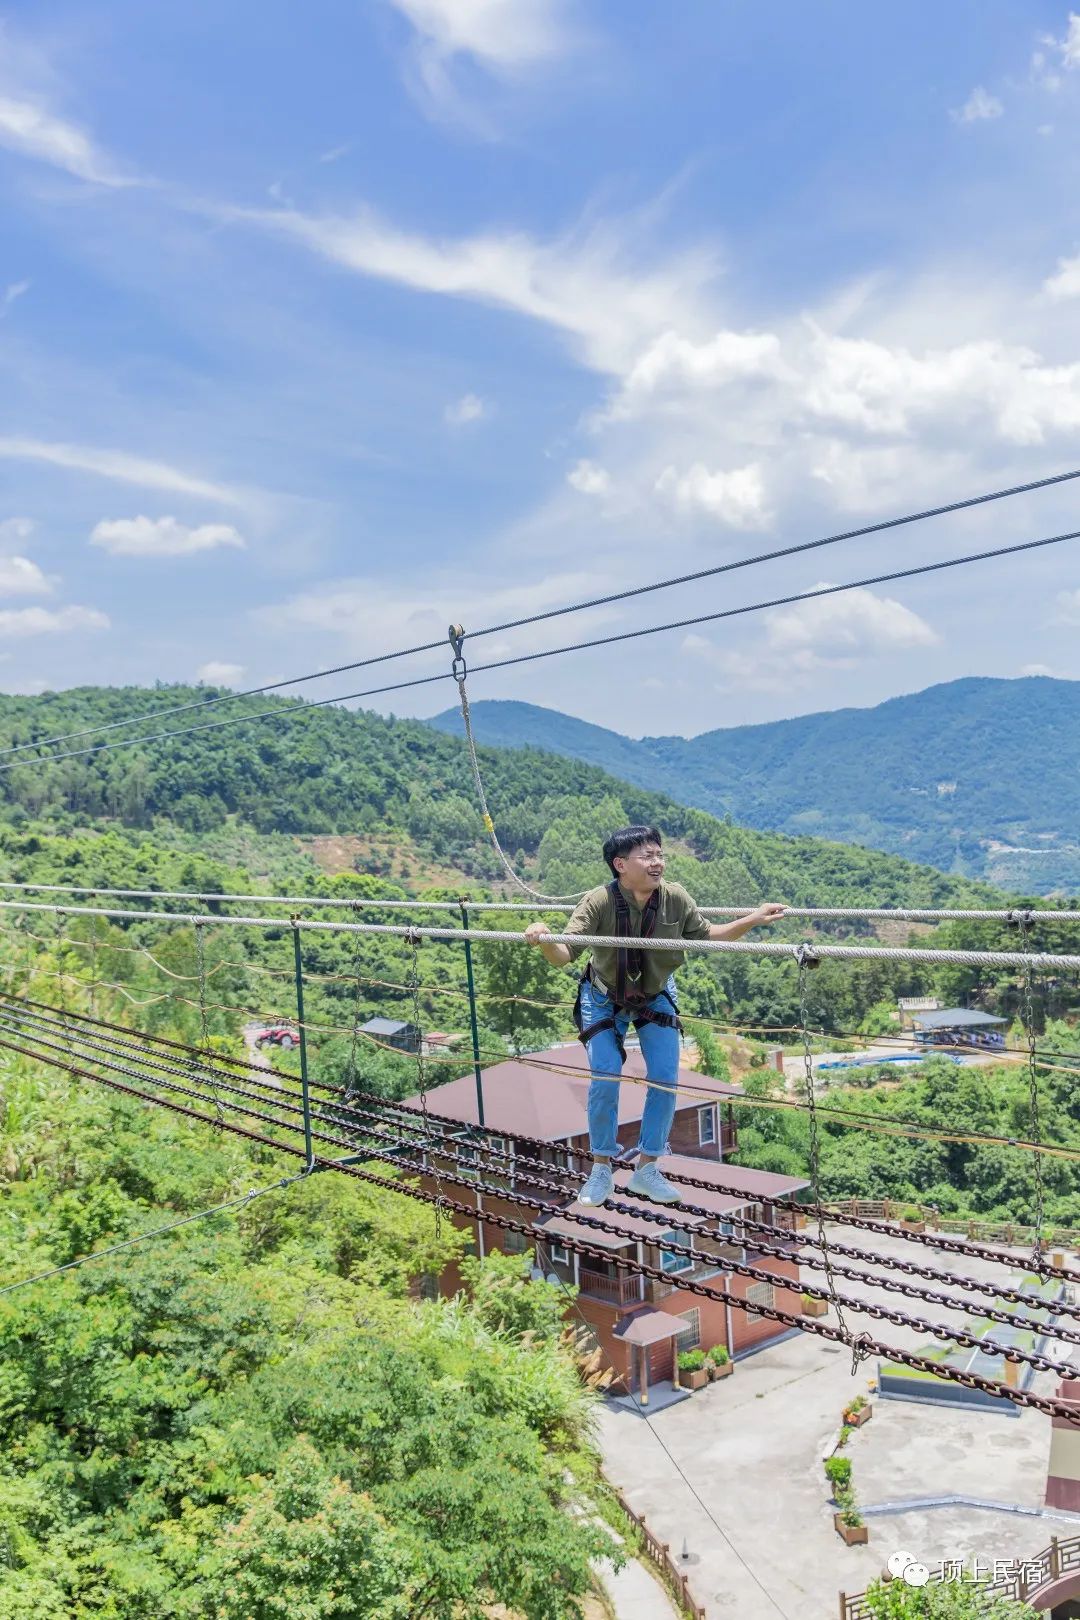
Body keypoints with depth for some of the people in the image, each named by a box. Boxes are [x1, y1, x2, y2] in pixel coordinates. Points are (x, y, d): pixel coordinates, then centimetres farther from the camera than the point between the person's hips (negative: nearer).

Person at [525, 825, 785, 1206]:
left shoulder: (675, 897, -23)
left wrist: (753, 920, -17)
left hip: (655, 996, 3)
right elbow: (563, 956, -33)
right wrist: (544, 940, -55)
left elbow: (706, 935, -6)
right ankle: (601, 1170, 14)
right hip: (605, 998, -3)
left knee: (666, 1079, -2)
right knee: (605, 1080, -8)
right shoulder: (598, 902, -31)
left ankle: (647, 1168, 16)